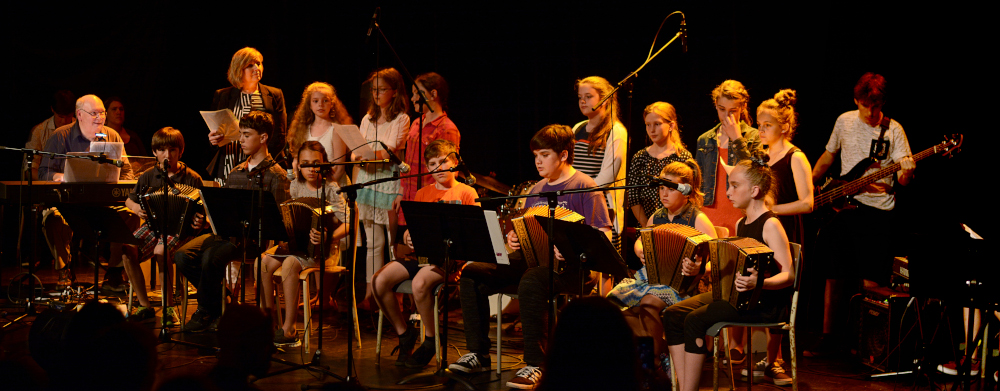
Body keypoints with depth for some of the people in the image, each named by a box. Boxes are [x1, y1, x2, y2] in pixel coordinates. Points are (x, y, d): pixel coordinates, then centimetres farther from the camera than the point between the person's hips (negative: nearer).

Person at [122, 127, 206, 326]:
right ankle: (144, 306, -7)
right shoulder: (148, 177, 10)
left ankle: (169, 307, -19)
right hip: (153, 225, 4)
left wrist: (198, 221, -21)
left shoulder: (192, 179, 0)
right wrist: (135, 207, -2)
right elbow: (129, 200, 21)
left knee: (160, 252, -34)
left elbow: (200, 210, 2)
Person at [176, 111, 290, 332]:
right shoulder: (236, 173, 21)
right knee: (182, 255, -17)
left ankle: (206, 312, -10)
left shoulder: (276, 176, -1)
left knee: (211, 257, -32)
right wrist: (214, 212, 3)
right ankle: (217, 305, -2)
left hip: (254, 236, -7)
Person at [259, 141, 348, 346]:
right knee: (264, 261, -19)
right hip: (295, 243, 6)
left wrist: (327, 237, -34)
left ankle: (289, 329, -29)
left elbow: (349, 223, -17)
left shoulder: (331, 189, -7)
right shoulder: (296, 186, 10)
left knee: (290, 263, -33)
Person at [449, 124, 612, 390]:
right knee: (470, 274, -8)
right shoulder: (536, 190, 20)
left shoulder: (585, 187, -3)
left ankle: (535, 365, -31)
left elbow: (603, 236, -11)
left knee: (531, 282, -40)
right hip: (531, 259, 8)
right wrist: (512, 239, 2)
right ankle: (479, 354, -2)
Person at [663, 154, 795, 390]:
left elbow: (789, 275, -19)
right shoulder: (741, 224, 15)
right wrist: (701, 269, 8)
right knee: (672, 315, -9)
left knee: (696, 320, -27)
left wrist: (758, 283, -37)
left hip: (765, 302, -9)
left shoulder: (770, 225, -12)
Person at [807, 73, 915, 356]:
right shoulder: (844, 121, 7)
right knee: (834, 276, 7)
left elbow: (903, 177, -8)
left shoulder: (893, 130, -2)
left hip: (878, 213, -3)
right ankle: (829, 337, 20)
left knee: (871, 283, -6)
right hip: (842, 207, 3)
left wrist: (906, 174, -30)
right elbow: (828, 156, 21)